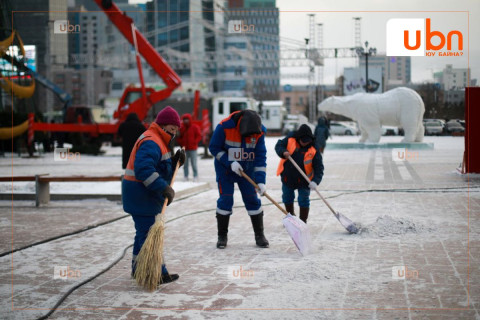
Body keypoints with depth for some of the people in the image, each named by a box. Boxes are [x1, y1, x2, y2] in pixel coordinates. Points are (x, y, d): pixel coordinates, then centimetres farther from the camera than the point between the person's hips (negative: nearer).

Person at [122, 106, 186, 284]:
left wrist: (175, 161, 1)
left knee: (144, 231, 19)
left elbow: (162, 168, 19)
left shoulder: (159, 142, 17)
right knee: (149, 233, -10)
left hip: (147, 195, 12)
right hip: (140, 195, -12)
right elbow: (144, 169, -31)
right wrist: (164, 188, -32)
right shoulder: (151, 142, -18)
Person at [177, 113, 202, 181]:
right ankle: (186, 177, 11)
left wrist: (194, 142, -13)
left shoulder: (195, 127, 0)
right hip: (184, 149, 3)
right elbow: (179, 137, 20)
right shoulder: (182, 128, 9)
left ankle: (195, 177, 4)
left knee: (193, 164, -4)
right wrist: (180, 142, 2)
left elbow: (199, 136, -1)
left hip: (192, 149, -3)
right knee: (185, 164, 5)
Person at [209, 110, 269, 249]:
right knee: (225, 199, -5)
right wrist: (230, 163, -23)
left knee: (252, 200, 1)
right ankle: (222, 236, 8)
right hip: (225, 168, -2)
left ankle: (259, 235, 12)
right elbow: (214, 148, -14)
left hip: (247, 170, 2)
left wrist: (260, 181, -21)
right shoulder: (224, 127, -25)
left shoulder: (259, 132, -17)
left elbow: (260, 157, -14)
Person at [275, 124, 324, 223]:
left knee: (304, 200, 1)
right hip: (287, 176, 3)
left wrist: (315, 181, -35)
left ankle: (303, 222, 17)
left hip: (304, 180, -3)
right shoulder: (290, 139, -14)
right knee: (287, 198, 18)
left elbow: (319, 168, -21)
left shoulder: (314, 150, -20)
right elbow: (278, 146, -5)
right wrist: (283, 152, -28)